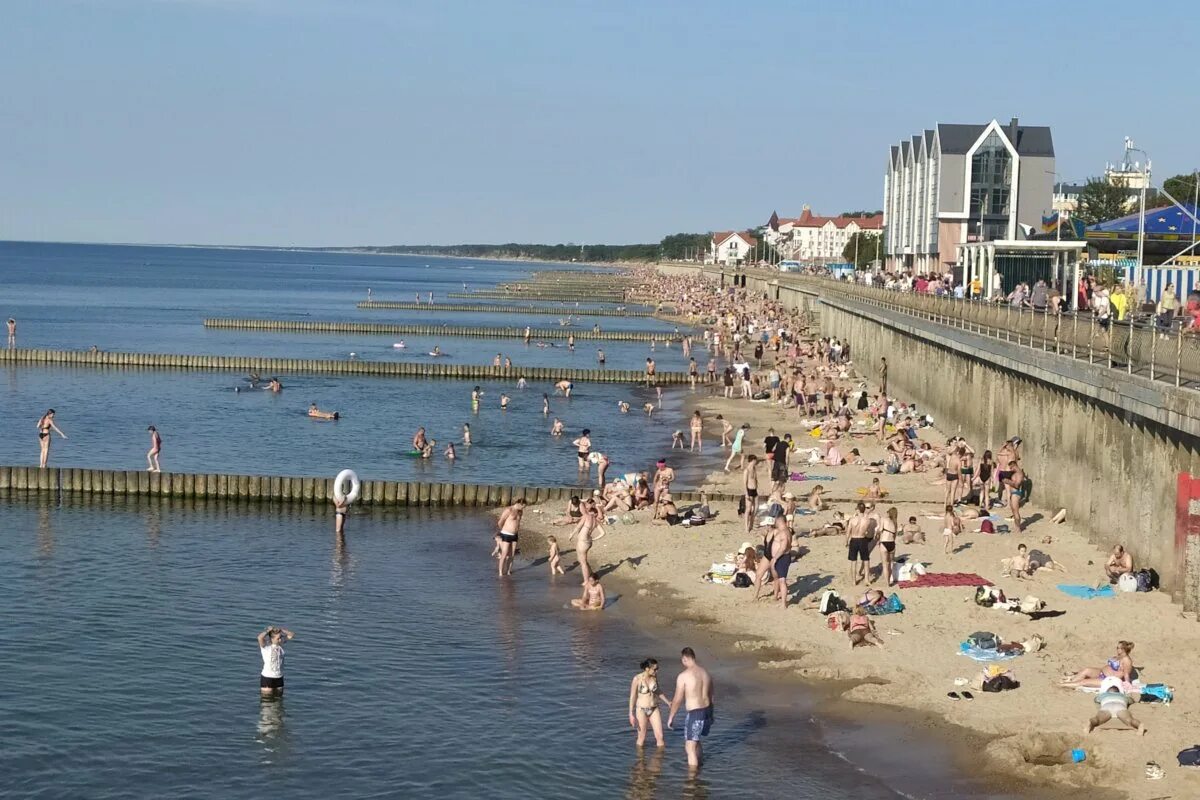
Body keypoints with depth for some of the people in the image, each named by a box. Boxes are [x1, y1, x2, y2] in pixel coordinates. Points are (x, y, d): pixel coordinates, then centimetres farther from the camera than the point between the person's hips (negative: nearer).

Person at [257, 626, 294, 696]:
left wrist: (280, 630, -7)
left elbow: (291, 635, 5)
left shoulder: (280, 643, 3)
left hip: (279, 677, 6)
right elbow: (260, 637, -34)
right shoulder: (265, 646, -13)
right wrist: (268, 631, -16)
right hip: (267, 677, -6)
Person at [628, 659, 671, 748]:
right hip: (641, 710, -4)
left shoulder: (654, 676, -3)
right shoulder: (637, 679, -17)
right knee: (642, 738, 7)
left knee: (660, 736, 0)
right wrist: (631, 714, -11)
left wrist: (667, 701, 15)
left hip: (654, 709, 4)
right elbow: (632, 697, -11)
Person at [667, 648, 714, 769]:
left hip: (694, 714, -8)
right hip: (707, 710, 8)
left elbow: (677, 700, -12)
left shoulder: (683, 676, -15)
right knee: (696, 741, 29)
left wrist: (671, 717, 0)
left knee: (690, 748, 1)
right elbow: (713, 694, 17)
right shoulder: (706, 672, 6)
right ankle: (700, 765, 41)